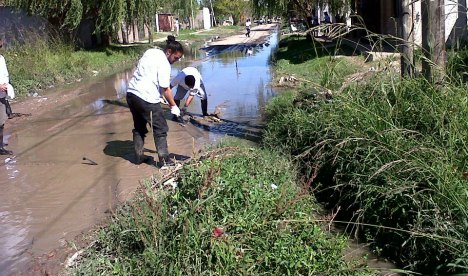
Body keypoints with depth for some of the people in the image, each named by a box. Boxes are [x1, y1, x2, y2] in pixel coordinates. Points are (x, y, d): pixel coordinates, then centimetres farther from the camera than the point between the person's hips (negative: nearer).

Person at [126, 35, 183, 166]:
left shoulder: (150, 52, 11)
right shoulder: (164, 64, -13)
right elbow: (166, 89, -13)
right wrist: (173, 106, -2)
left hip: (131, 93, 9)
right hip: (147, 98, -8)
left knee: (139, 127, 21)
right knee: (160, 129, 2)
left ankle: (139, 157, 27)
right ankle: (164, 160, 3)